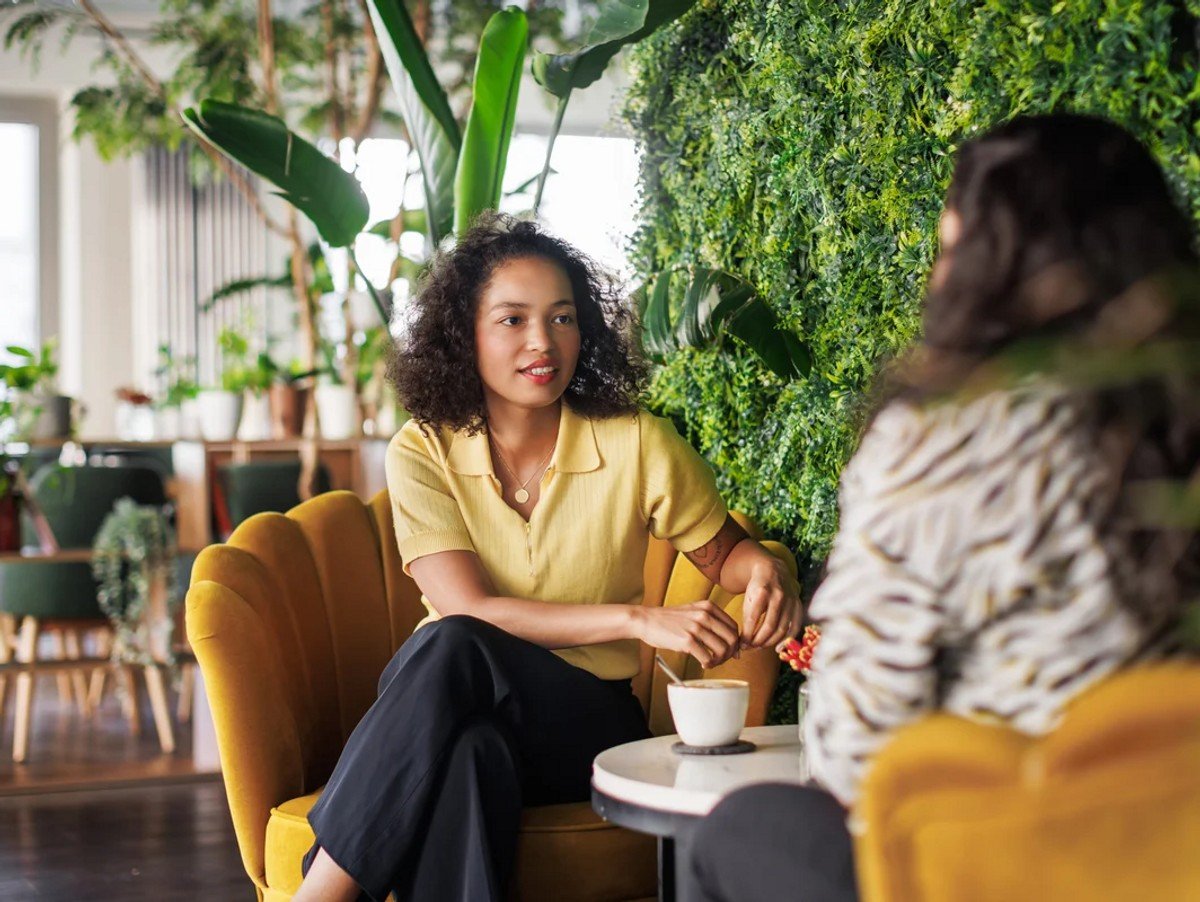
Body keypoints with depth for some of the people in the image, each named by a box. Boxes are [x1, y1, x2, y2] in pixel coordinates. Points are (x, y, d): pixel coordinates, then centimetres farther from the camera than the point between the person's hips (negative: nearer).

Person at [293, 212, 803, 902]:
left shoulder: (637, 445, -3)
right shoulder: (424, 453, -3)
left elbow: (725, 553, 13)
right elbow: (470, 611, -14)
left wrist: (766, 572, -12)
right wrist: (638, 619, -23)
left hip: (589, 723, 0)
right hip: (444, 714, 1)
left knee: (457, 655, -34)